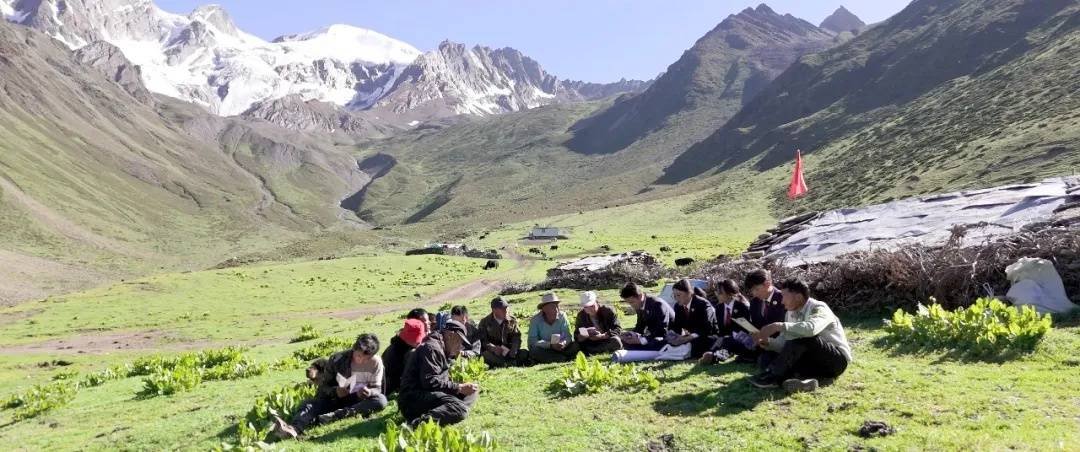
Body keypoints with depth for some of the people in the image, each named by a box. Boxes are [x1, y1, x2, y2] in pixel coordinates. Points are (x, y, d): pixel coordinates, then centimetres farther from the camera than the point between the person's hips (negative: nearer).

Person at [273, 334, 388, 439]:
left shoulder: (376, 362, -11)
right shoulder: (336, 359, -11)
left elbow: (377, 389, -9)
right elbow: (324, 385, -6)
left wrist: (369, 392, -33)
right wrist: (335, 391, -28)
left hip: (357, 401, -1)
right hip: (335, 399, 1)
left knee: (381, 400, -32)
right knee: (309, 403, -26)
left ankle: (333, 416, -43)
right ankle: (293, 429, -59)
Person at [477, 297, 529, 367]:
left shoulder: (512, 321, 10)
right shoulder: (484, 322, 3)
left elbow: (516, 338, 2)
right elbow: (482, 340, -6)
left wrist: (513, 350, -18)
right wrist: (493, 348, -26)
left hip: (508, 352, 3)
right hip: (493, 353, -3)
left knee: (525, 353, -22)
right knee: (486, 355, -37)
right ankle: (512, 363, -37)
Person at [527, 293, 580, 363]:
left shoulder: (562, 316, -6)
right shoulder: (535, 320, -14)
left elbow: (568, 336, -12)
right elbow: (532, 341, -23)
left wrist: (563, 343, -36)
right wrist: (550, 345, -35)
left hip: (559, 349, 2)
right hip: (543, 350, -2)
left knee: (575, 345, -20)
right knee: (534, 351, -34)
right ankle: (564, 359, -22)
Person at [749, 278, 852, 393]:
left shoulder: (819, 308, -15)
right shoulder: (791, 313, 7)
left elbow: (811, 328, -39)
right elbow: (784, 344, 6)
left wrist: (780, 326, -37)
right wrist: (768, 342, -14)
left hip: (837, 359, -7)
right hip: (814, 360, 7)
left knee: (803, 338, -34)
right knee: (768, 356, -10)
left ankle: (773, 376, -31)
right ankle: (803, 379, -34)